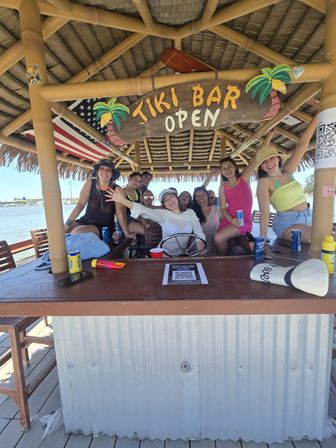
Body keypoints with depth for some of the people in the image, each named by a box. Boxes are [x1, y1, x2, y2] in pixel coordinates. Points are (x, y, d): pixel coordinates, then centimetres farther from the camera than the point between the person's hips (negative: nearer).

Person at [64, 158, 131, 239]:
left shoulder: (116, 190, -9)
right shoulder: (90, 184, -1)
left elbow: (120, 214, -13)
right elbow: (80, 204, -5)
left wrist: (127, 234, -19)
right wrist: (66, 223, -15)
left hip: (104, 227, -3)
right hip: (86, 221, 4)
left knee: (76, 232, -26)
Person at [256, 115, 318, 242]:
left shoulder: (287, 172, 6)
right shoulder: (264, 182, -11)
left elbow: (302, 144, 6)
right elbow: (264, 213, -17)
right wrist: (263, 239, -21)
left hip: (308, 218, 7)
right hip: (287, 223, -7)